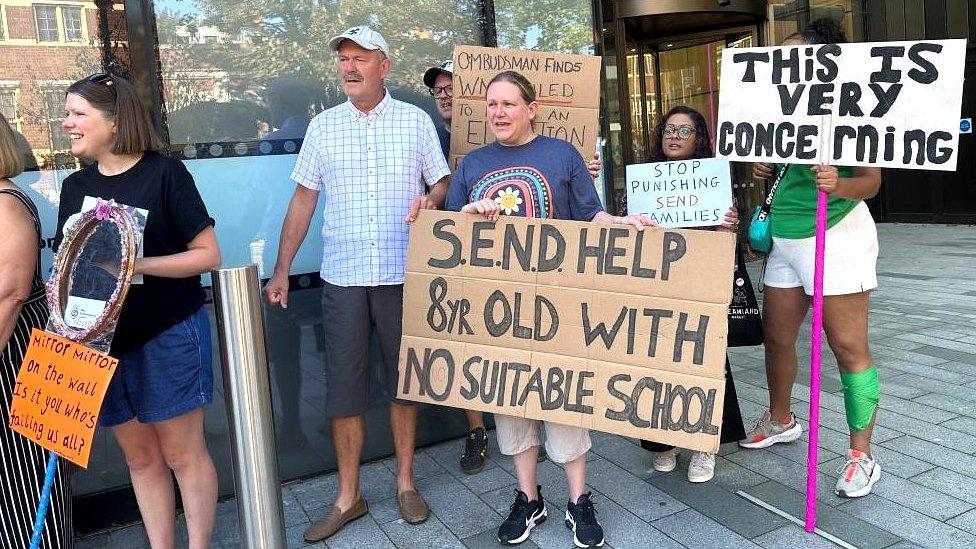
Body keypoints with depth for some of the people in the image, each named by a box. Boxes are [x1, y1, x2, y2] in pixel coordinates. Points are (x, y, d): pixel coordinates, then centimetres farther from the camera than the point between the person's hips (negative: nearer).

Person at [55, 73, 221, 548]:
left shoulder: (164, 173, -9)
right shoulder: (76, 185, 9)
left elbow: (208, 254, -11)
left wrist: (138, 265, -22)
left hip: (169, 335, -5)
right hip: (103, 339, 6)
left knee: (181, 452, 3)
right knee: (139, 456, 14)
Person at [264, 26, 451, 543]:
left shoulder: (416, 120, 4)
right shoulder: (323, 125, 7)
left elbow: (442, 183, 7)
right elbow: (303, 199, 9)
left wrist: (431, 201, -17)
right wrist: (281, 269, 5)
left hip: (402, 273, -1)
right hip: (342, 276, 1)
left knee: (403, 379, 9)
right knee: (343, 387, 4)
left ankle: (405, 481, 26)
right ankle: (347, 496, 18)